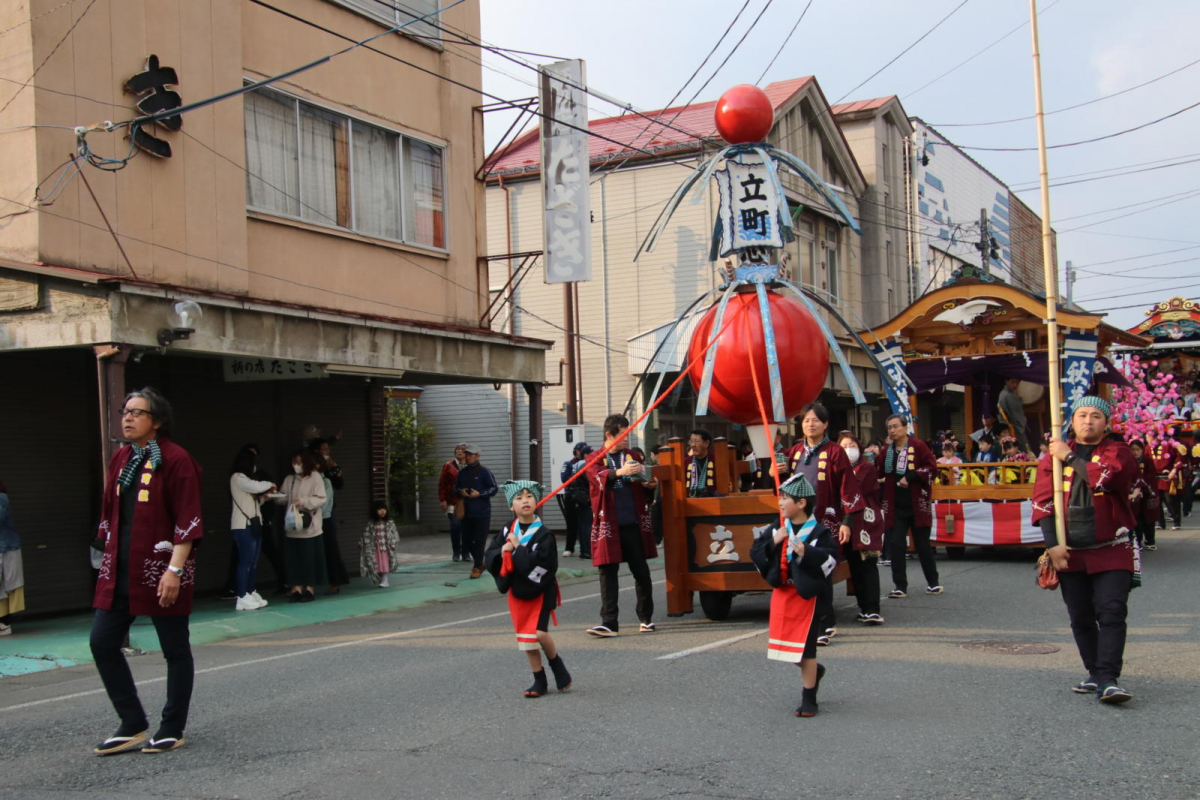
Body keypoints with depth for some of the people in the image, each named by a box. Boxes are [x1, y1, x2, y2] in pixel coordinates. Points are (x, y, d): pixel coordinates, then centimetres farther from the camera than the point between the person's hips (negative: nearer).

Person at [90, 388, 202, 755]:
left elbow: (188, 521, -15)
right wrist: (110, 557, 14)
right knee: (102, 642, 4)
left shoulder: (175, 460, -11)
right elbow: (111, 514, 18)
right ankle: (133, 726, 15)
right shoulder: (120, 459, 11)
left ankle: (172, 730, 17)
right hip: (120, 570, 8)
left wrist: (174, 569, -20)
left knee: (175, 649, 5)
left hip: (162, 571, -7)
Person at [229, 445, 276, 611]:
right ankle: (242, 598, -11)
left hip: (253, 525, 9)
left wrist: (266, 496, 6)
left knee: (253, 562, 8)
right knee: (245, 561, -11)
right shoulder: (237, 477, -8)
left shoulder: (245, 479, 22)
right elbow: (256, 487, -22)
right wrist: (270, 484, -3)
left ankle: (251, 594, 11)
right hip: (243, 526, -9)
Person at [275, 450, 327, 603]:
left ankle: (310, 588, 9)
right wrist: (275, 496, -11)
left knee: (310, 558, 1)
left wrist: (304, 501, -22)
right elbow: (284, 498, 9)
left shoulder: (315, 477, -4)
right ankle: (296, 588, 10)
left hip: (309, 526, -5)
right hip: (293, 525, 5)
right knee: (295, 558, 5)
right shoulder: (289, 479, 11)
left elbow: (321, 499, -10)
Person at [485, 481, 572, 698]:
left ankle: (557, 663, 14)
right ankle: (539, 681, 21)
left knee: (539, 633, -16)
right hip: (517, 591, 5)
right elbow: (490, 556, 0)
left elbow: (537, 564, -27)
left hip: (540, 590, -5)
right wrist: (502, 553, -20)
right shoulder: (507, 531, -1)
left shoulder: (543, 535, -16)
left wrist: (517, 548, -21)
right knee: (525, 638, 8)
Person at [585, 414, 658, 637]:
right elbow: (598, 477, -16)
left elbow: (642, 484, 18)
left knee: (641, 571, 6)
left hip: (633, 524, 2)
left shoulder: (632, 457, 14)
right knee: (608, 572, -2)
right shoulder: (596, 459, 5)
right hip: (608, 524, -2)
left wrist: (650, 484, -6)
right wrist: (619, 472, -35)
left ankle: (646, 618, 19)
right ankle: (609, 622, -1)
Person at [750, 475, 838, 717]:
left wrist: (807, 553, -29)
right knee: (784, 641, 11)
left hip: (805, 594, -6)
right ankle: (814, 671, 39)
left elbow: (830, 559, -18)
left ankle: (809, 698, 13)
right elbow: (755, 551, 4)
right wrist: (772, 542, -12)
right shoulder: (778, 527, 6)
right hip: (781, 592, 6)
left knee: (805, 647, -1)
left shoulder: (818, 531, -12)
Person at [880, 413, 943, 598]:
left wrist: (911, 477, -19)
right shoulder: (887, 451, 8)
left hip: (918, 505, -3)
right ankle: (900, 586, 3)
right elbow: (881, 475, 16)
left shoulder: (918, 446, -5)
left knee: (922, 544, 7)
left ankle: (933, 583, 23)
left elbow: (932, 468, -11)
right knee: (895, 545, -3)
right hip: (895, 506, 3)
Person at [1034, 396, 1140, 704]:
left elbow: (1103, 478, -21)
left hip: (1111, 551, -3)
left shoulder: (1118, 453, 2)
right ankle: (1095, 672, 19)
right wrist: (1052, 544, -9)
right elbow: (1042, 501, 1)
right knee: (1080, 618, 7)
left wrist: (1070, 457, -10)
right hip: (1070, 552, 3)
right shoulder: (1053, 456, 9)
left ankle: (1108, 680, -15)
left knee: (1112, 613, -12)